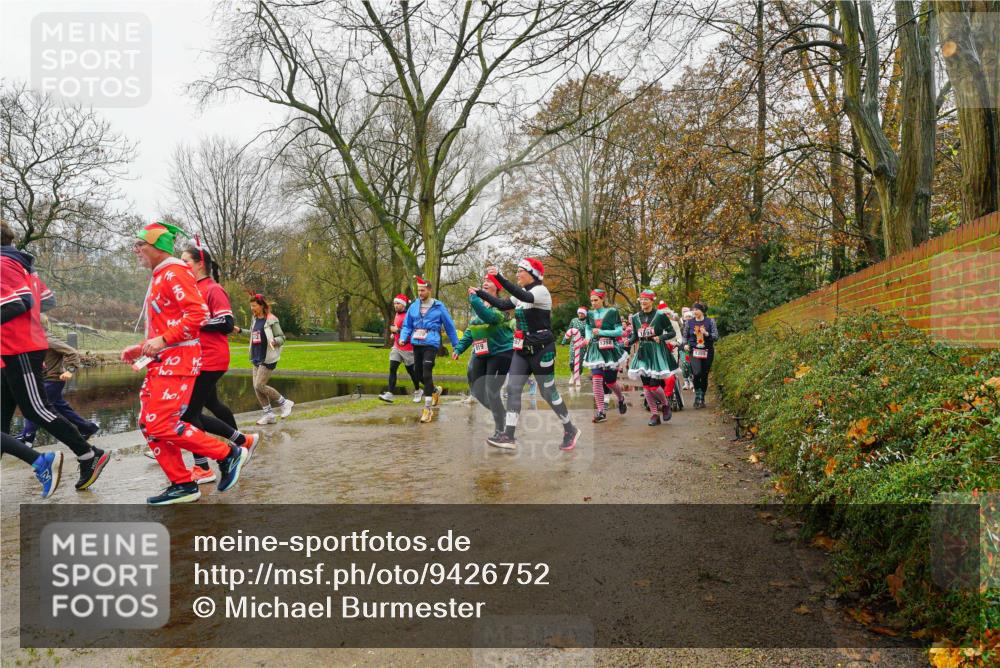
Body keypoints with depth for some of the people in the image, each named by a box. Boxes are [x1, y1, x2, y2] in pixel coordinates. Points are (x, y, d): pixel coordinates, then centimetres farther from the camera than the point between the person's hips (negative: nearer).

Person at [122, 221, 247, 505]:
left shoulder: (174, 273, -10)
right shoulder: (158, 278, 21)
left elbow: (197, 313, -22)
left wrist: (162, 340, -23)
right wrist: (141, 349, 18)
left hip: (177, 360, -10)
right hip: (160, 362, 10)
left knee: (162, 425, -14)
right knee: (148, 425, 6)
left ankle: (228, 454, -3)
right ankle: (183, 485, 12)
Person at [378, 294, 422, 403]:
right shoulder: (397, 315, 11)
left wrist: (397, 330, -22)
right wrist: (394, 333, 12)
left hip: (407, 348, -7)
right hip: (396, 347, 7)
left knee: (411, 370, 7)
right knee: (392, 369, -6)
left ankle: (418, 391, 29)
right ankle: (389, 394, -11)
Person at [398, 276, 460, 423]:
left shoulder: (438, 306, -2)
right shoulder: (414, 306, 8)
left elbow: (449, 326, 4)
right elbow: (407, 325, 13)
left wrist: (456, 345, 6)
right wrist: (403, 338, -6)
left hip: (430, 344, -5)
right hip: (416, 344, 5)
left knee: (426, 374, -14)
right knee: (419, 375, 12)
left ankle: (428, 409, -8)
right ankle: (436, 390, 42)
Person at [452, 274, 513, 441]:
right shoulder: (477, 305, 12)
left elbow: (489, 316, -35)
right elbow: (471, 329, 16)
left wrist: (474, 298, -34)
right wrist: (459, 348, 7)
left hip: (501, 351, -8)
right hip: (481, 353, 8)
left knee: (491, 390, -12)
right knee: (477, 390, 8)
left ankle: (499, 430, 2)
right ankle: (500, 414, 32)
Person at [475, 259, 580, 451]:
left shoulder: (541, 291, -13)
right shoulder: (521, 294, 13)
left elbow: (526, 297, -32)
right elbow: (502, 305, 9)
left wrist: (499, 277, -37)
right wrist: (480, 293, 2)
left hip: (541, 350, -8)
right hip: (522, 350, 8)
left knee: (548, 393, 0)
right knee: (512, 389, -3)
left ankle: (570, 430, 18)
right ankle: (508, 436, -3)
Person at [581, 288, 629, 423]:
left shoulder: (612, 312, -4)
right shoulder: (590, 314, 8)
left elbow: (619, 331, -7)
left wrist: (601, 332, -14)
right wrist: (588, 338, -5)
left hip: (610, 349, -2)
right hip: (595, 350, 2)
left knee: (610, 381, 8)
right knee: (597, 380, -13)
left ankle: (621, 399, 42)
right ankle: (600, 412, -10)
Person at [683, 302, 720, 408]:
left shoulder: (710, 321, 2)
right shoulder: (689, 322, 4)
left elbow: (716, 336, 0)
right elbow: (685, 336, 16)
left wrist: (706, 334, -17)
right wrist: (685, 344, -2)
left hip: (707, 351, 1)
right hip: (694, 351, 0)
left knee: (704, 375, 5)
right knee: (697, 373, -20)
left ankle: (702, 399, 20)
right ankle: (697, 395, -2)